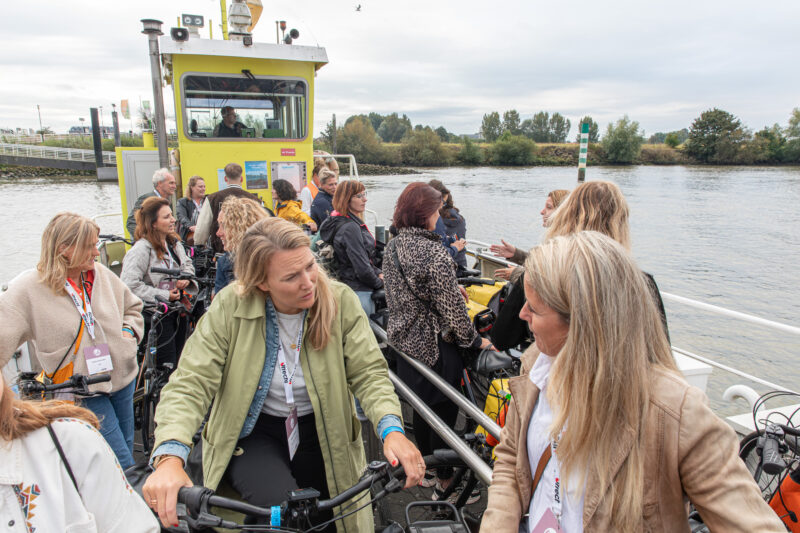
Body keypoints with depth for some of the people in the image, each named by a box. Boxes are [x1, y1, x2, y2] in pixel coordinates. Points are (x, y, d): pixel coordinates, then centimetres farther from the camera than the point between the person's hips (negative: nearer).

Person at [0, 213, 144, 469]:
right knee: (122, 463, -3)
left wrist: (128, 331, 0)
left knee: (126, 450, 20)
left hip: (123, 378, 5)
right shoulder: (28, 289, -13)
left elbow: (132, 306, 17)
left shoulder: (102, 275, 1)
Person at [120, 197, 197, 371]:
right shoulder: (141, 249, -19)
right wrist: (164, 296, -21)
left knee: (178, 356, 18)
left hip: (176, 309, 8)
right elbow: (129, 284, -27)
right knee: (167, 364, -2)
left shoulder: (174, 242, 5)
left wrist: (186, 278, -2)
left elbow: (187, 263, 22)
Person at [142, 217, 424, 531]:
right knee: (278, 504, -27)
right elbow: (191, 383, -19)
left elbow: (369, 371, -14)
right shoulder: (230, 307, -17)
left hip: (321, 429, 2)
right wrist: (170, 455, -36)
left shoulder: (340, 300, -14)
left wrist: (391, 429, -33)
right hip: (253, 432, -1)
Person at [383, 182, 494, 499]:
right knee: (444, 413, 8)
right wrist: (474, 340, -6)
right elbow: (451, 307, -21)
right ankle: (444, 482, 24)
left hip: (405, 339, 8)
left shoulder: (392, 247, 2)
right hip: (435, 345, -8)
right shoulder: (433, 253, -24)